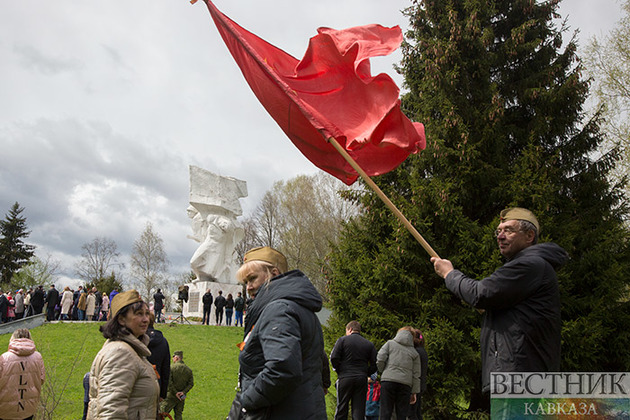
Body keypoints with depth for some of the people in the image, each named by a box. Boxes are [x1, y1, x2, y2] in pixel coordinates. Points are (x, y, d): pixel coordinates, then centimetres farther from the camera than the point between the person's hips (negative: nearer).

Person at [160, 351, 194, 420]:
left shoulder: (172, 367, -8)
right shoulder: (189, 370, 5)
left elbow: (169, 381, -16)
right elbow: (191, 384, 1)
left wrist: (175, 392, -13)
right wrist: (184, 392, -6)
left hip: (171, 396, -4)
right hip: (182, 397, 5)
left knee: (162, 412, 1)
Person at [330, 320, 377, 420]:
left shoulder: (343, 340, 3)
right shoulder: (369, 344, 11)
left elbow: (334, 358, -7)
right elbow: (375, 364, 6)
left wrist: (339, 371, 6)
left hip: (345, 378, -2)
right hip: (362, 380, 2)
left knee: (341, 409, 4)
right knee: (359, 411, 5)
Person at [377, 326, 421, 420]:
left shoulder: (390, 343, 10)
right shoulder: (414, 352, 14)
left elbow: (380, 359, -3)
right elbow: (416, 374, 10)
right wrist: (414, 392, 13)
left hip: (388, 380, -2)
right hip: (405, 384, 2)